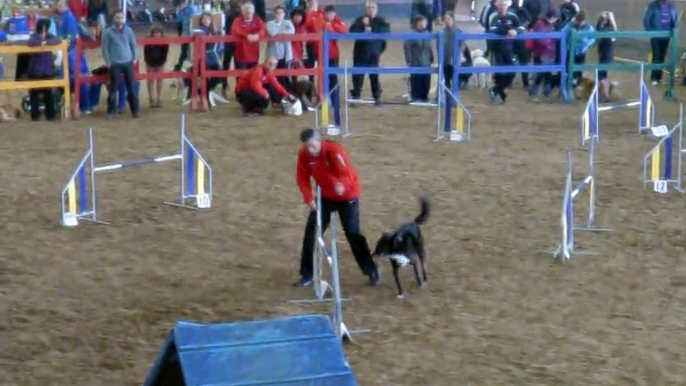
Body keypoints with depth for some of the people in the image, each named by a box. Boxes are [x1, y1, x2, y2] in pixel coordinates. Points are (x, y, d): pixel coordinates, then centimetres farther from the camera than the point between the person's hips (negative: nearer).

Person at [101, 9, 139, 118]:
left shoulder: (128, 30, 4)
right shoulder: (108, 32, -4)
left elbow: (133, 45, 11)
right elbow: (105, 48, -2)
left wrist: (134, 59, 8)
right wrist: (108, 62, -6)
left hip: (128, 63, 2)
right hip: (115, 64, -2)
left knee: (131, 87, 6)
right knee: (113, 88, 1)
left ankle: (135, 110, 14)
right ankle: (111, 111, 9)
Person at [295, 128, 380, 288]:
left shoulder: (335, 150, -30)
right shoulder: (304, 154, -14)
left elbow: (348, 173, -38)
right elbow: (302, 178, -5)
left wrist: (342, 186, -60)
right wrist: (309, 198, -20)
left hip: (347, 196, -5)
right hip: (325, 196, 5)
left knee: (353, 233, -7)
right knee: (311, 231, -1)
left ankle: (372, 271, 8)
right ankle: (307, 274, 10)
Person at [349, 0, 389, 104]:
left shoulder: (380, 21, 5)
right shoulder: (360, 19, 7)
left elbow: (387, 29, -13)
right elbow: (352, 30, -6)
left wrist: (373, 30, -20)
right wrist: (363, 26, -21)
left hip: (374, 52, -1)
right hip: (360, 51, 1)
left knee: (374, 74, -3)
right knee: (358, 73, 2)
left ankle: (377, 96, 4)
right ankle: (356, 95, 11)